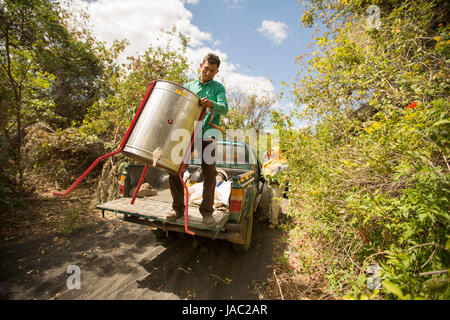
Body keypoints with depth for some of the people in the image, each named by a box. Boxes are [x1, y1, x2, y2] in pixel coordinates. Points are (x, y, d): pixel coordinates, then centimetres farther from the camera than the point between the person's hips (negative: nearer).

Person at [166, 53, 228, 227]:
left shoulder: (218, 87, 10)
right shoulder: (188, 86, 19)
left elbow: (224, 108, -8)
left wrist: (212, 104, -30)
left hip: (206, 136, -2)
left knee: (210, 173, -10)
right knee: (174, 170, -2)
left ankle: (207, 212, 5)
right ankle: (178, 209, 14)